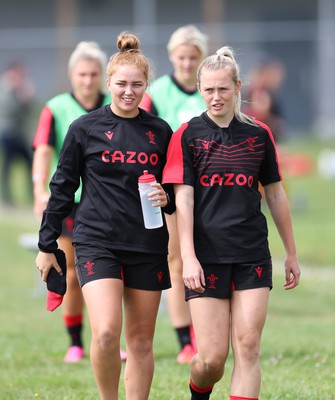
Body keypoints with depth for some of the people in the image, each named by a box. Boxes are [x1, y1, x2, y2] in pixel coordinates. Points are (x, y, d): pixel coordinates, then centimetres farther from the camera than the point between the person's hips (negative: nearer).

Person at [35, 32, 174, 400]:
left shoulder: (160, 132, 7)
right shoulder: (85, 129, 1)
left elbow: (175, 187, 18)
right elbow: (62, 188, 6)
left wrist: (166, 198, -6)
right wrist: (47, 245, 6)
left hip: (148, 246, 3)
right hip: (97, 242, -3)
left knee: (141, 342, 6)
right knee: (106, 333, -19)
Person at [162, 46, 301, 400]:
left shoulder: (259, 134, 7)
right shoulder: (187, 136, -1)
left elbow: (276, 196, 14)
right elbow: (183, 199, -5)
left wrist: (291, 253, 16)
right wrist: (188, 257, -14)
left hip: (252, 257, 2)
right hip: (206, 257, -2)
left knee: (248, 349, -6)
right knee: (212, 357, -3)